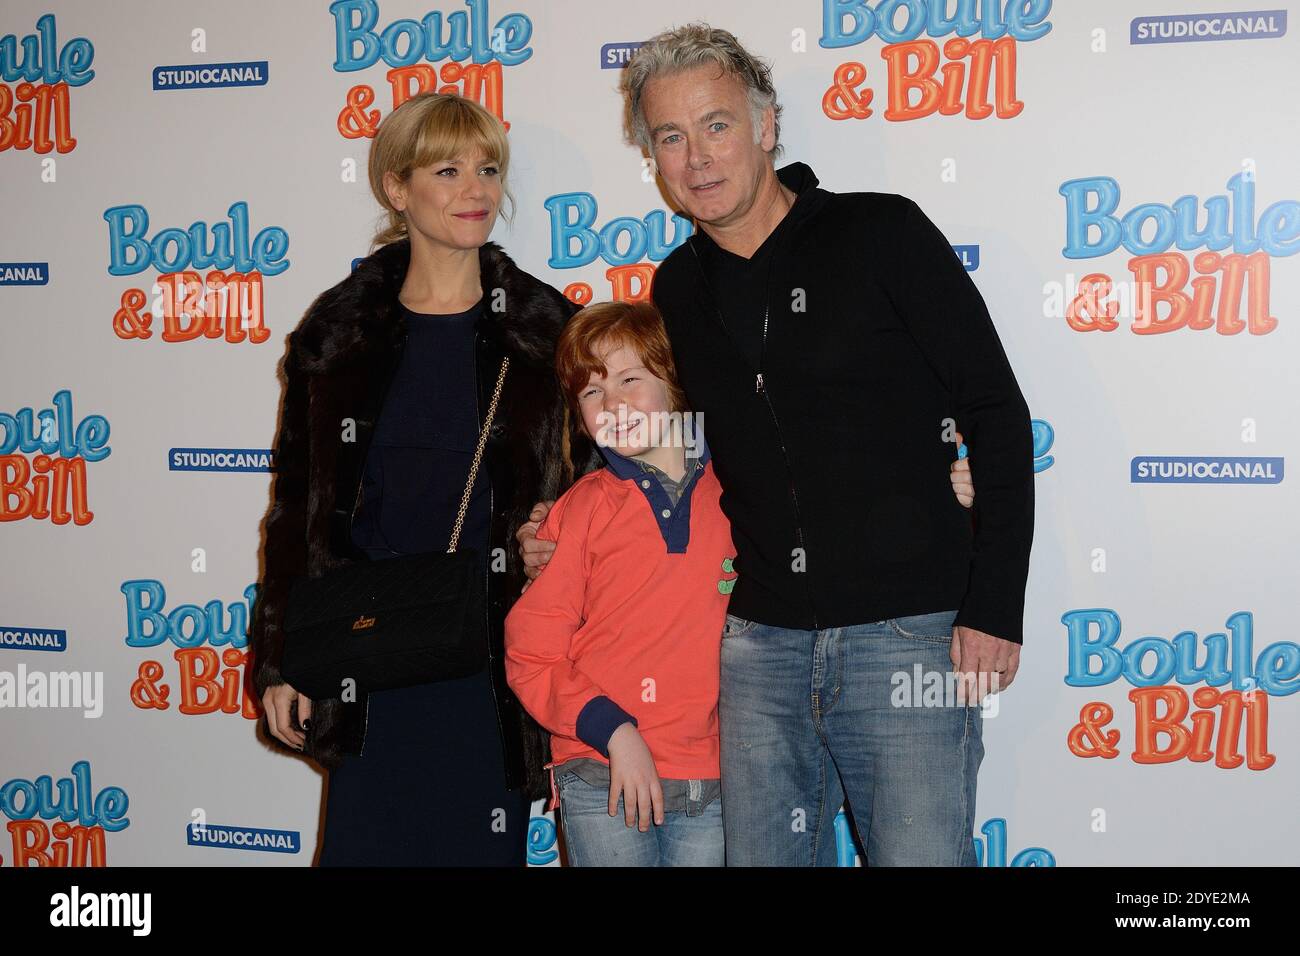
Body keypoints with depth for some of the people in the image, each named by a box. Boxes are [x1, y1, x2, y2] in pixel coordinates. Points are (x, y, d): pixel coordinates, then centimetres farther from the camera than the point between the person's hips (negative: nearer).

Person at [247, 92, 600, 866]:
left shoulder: (546, 330, 2)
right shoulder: (338, 332, 4)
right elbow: (298, 504, 7)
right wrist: (281, 661, 4)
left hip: (496, 664, 0)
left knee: (484, 844, 7)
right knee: (366, 841, 4)